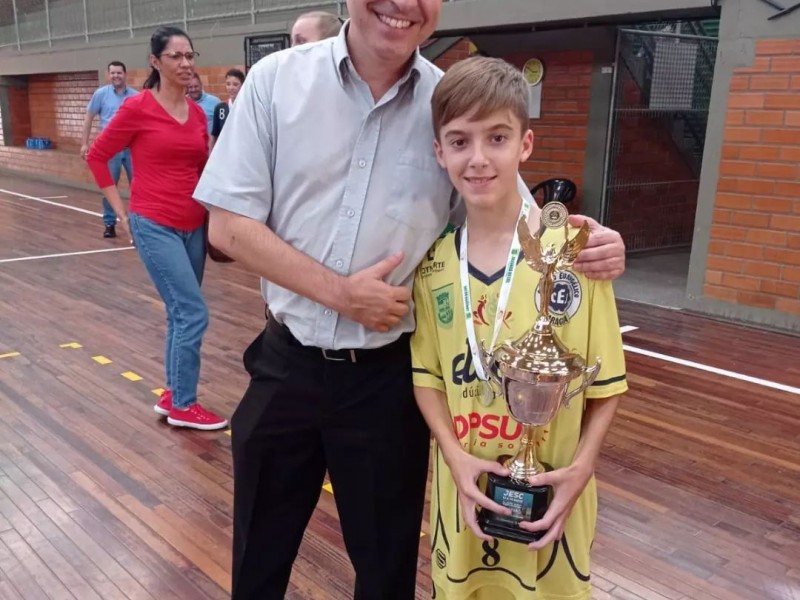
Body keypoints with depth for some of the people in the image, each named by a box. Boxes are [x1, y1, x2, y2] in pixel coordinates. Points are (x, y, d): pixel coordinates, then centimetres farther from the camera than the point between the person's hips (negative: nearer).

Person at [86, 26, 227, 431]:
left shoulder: (198, 112, 8)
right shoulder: (137, 108, -8)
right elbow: (96, 156, -1)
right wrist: (121, 212, -3)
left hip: (194, 227, 6)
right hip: (155, 226, -6)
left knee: (181, 314, 13)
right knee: (193, 313, -9)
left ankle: (173, 396, 27)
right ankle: (183, 405, 6)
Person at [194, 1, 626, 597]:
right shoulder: (277, 78, -6)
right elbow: (228, 224, -8)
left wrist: (591, 241, -21)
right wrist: (339, 292, -17)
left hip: (388, 375, 0)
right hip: (287, 363, 1)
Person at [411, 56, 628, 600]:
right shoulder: (432, 261, -5)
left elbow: (605, 379, -6)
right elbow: (427, 374, 1)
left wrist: (581, 467, -14)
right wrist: (456, 457, -11)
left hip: (549, 489, -2)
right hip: (463, 484, 3)